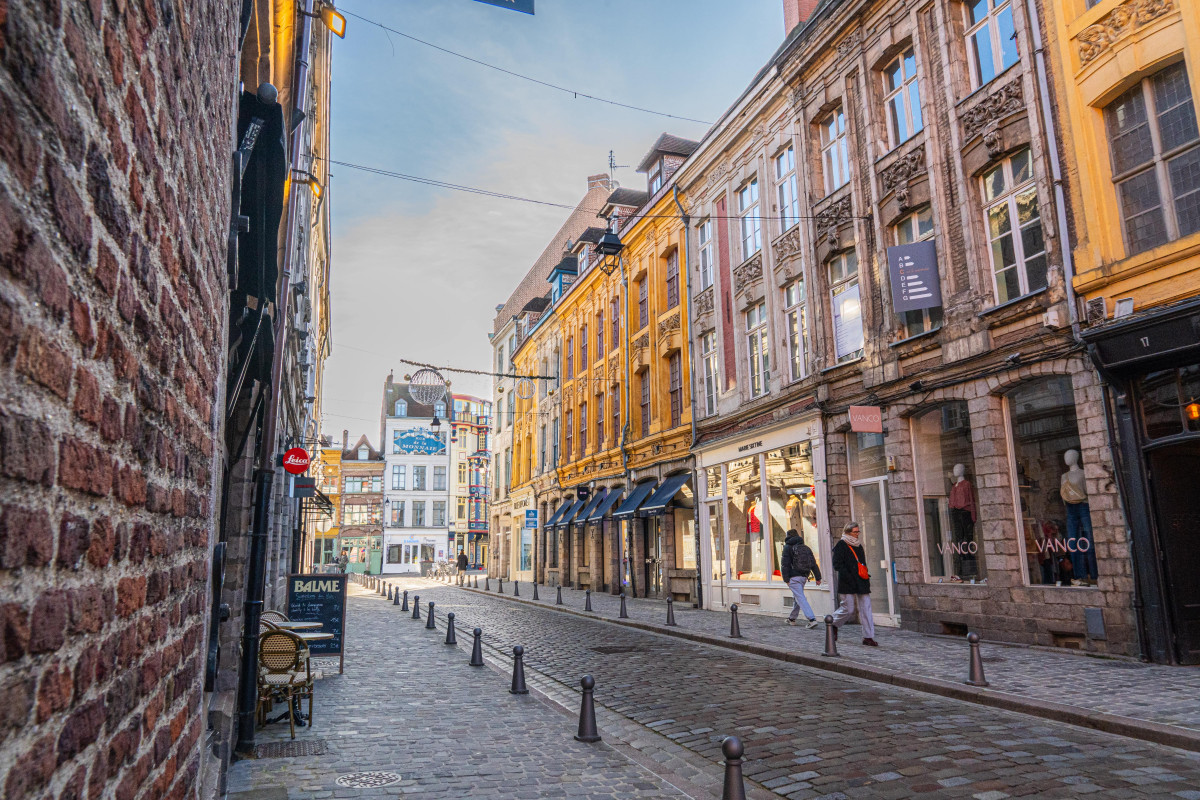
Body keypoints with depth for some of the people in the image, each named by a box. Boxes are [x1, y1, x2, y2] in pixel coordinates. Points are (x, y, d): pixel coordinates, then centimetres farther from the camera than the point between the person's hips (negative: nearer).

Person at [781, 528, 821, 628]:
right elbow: (813, 564, 12)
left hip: (794, 577, -7)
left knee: (801, 598, -10)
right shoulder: (806, 548, 13)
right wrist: (818, 577, 13)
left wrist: (786, 579, -10)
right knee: (797, 597, 20)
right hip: (804, 577, 7)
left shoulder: (788, 548, -4)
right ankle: (792, 619, 32)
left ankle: (812, 619, -23)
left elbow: (785, 565, -11)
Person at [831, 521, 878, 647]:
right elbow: (837, 565, -12)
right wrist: (849, 579, -17)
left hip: (861, 584, 7)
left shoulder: (858, 546, 17)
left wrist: (866, 575, 11)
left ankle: (868, 637, 1)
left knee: (866, 609, 0)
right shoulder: (841, 545, -7)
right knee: (848, 609, -2)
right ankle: (834, 624, 24)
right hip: (847, 585, -7)